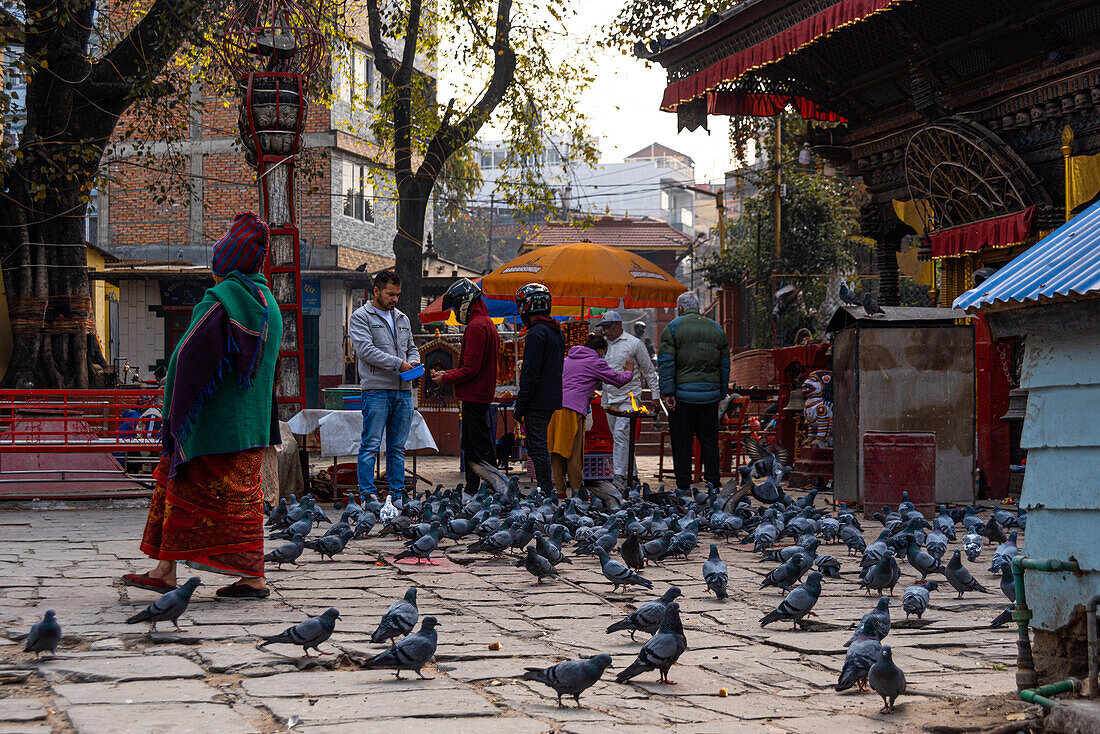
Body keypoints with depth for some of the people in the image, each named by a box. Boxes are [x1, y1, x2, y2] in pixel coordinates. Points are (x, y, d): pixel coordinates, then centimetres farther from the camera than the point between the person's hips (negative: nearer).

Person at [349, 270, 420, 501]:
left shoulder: (402, 319, 20)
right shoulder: (361, 317, 0)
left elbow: (411, 348, 28)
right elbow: (366, 350, -12)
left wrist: (413, 361, 3)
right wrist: (399, 364, -15)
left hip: (403, 391, 6)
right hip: (376, 389, -6)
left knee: (397, 447, 8)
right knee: (371, 445, -7)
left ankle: (398, 495, 11)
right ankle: (368, 495, -6)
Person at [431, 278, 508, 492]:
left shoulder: (476, 327, -16)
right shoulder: (488, 324, 17)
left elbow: (471, 368, -21)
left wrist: (445, 379, -8)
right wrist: (447, 373, 16)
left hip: (474, 396, -11)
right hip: (482, 394, 11)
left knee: (481, 447, -10)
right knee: (470, 445, 15)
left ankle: (501, 487, -14)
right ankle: (472, 491, 19)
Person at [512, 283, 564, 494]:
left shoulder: (536, 334, -16)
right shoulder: (556, 332, 14)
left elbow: (531, 374, -19)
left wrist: (519, 406, -15)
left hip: (537, 402, -10)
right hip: (552, 400, 10)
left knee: (538, 448, -6)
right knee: (538, 446, 15)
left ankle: (546, 492, -7)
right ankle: (547, 488, 17)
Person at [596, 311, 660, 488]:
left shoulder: (634, 344, -4)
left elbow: (649, 370, 2)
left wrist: (656, 395, 0)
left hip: (629, 398, -6)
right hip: (609, 399, 6)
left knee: (621, 434, -18)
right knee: (617, 437, 9)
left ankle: (619, 475, -24)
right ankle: (627, 475, 18)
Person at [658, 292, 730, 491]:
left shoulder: (673, 327, 0)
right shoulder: (716, 328, 13)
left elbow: (666, 362, -8)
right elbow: (725, 364, 14)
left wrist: (668, 392, -9)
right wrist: (721, 393, 17)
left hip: (683, 393, -3)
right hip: (711, 394, 4)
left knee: (681, 442, 1)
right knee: (709, 439, 10)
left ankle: (683, 485, 1)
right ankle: (713, 480, 8)